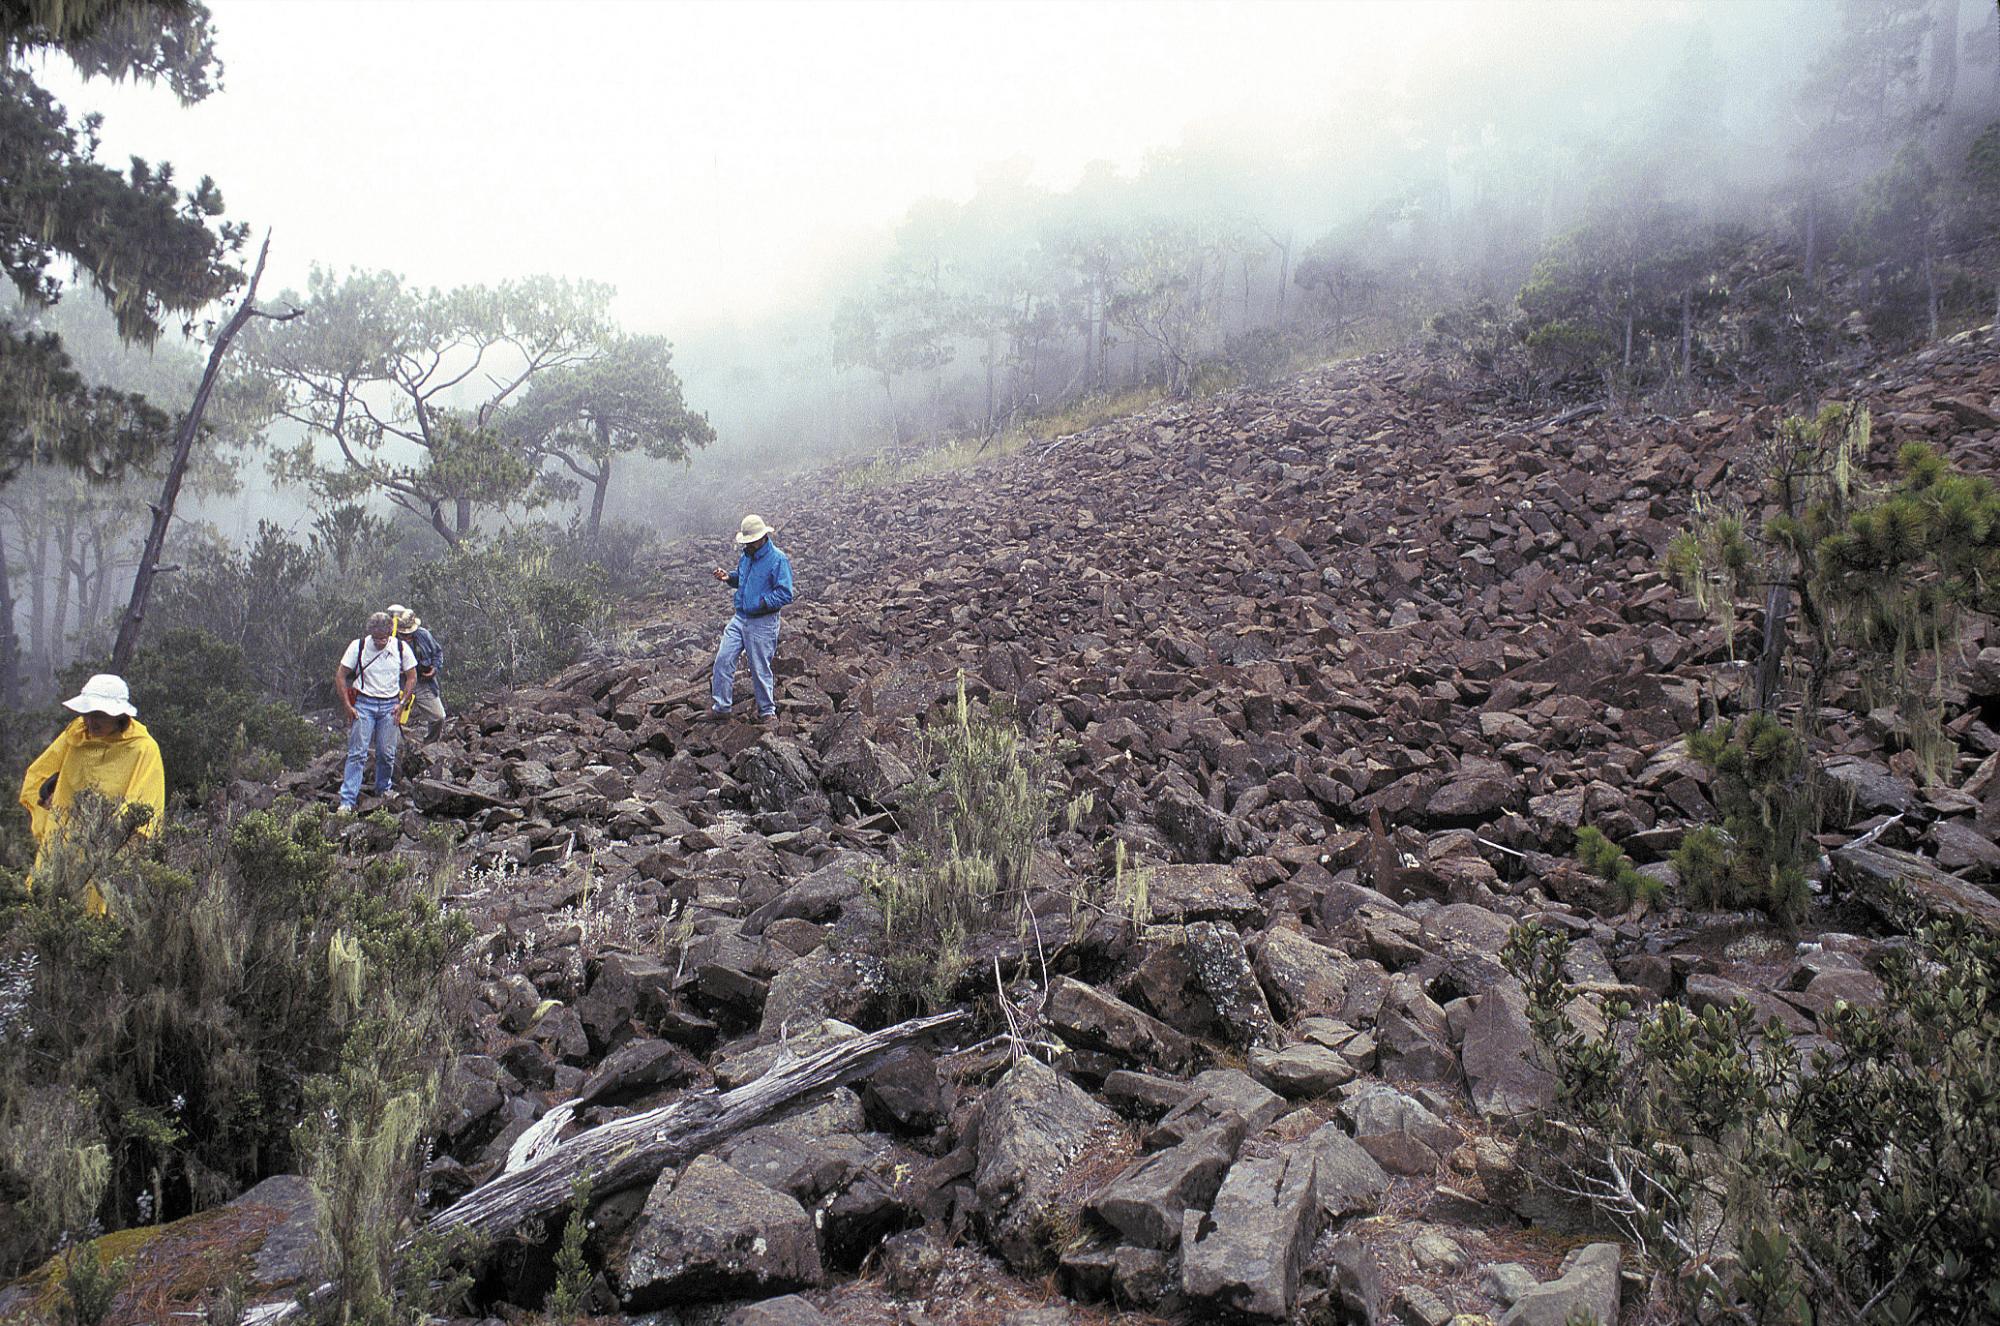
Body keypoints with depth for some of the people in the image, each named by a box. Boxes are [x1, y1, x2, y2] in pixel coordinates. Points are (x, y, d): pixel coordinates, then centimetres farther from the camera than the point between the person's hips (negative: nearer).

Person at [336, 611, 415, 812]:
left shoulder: (401, 648, -3)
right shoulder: (358, 646, -6)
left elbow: (411, 677, 7)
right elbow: (340, 676, -1)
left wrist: (402, 704, -2)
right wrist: (347, 706, -6)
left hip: (390, 705, 1)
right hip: (364, 703, -1)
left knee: (386, 753, 4)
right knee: (357, 753, -6)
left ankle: (384, 788, 28)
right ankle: (347, 801, -6)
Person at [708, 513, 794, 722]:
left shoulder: (778, 559, -14)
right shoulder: (746, 556, 10)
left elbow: (785, 595, -18)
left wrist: (760, 603, -24)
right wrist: (728, 577, 6)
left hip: (763, 623, -7)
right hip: (740, 618, 7)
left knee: (760, 669, 2)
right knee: (723, 659, 1)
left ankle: (767, 711, 20)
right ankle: (721, 707, 12)